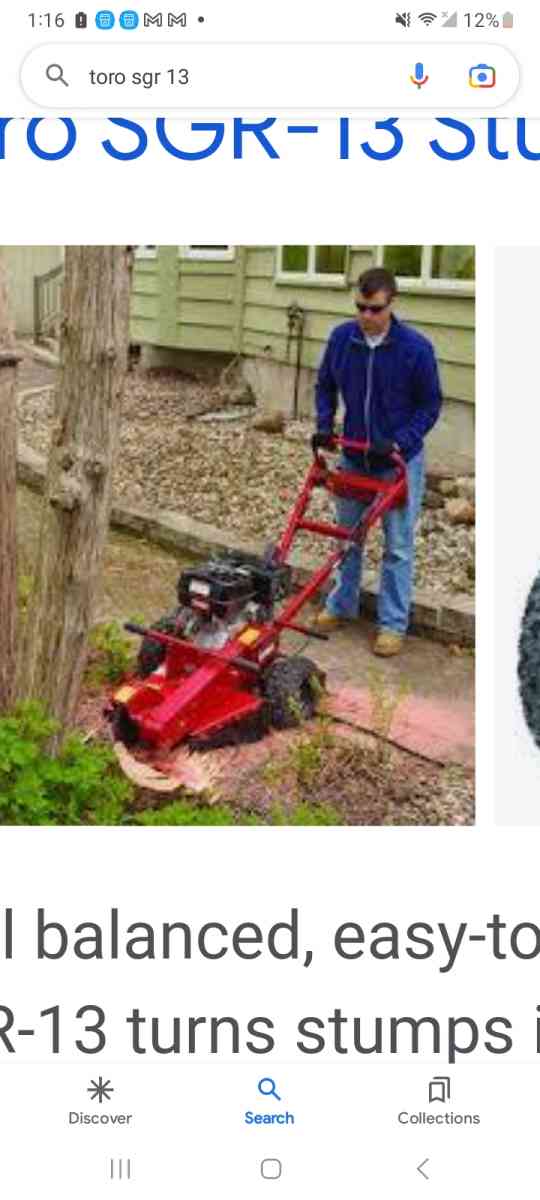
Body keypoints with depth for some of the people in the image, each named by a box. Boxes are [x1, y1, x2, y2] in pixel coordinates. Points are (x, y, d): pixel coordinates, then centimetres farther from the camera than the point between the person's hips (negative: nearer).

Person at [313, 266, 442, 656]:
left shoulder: (416, 348, -16)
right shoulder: (341, 338, -6)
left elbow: (430, 405, -8)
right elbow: (325, 386, 10)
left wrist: (399, 442, -19)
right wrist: (324, 426, -4)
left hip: (400, 462, -4)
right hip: (353, 458, 4)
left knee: (398, 547, 2)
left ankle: (393, 624, 12)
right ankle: (342, 606, 31)